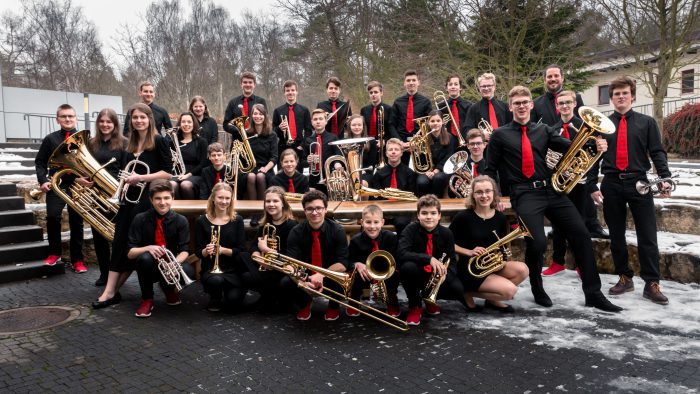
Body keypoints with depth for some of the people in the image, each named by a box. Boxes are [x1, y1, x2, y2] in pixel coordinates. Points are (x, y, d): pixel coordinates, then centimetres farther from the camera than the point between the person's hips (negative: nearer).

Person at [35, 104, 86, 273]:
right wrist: (43, 180, -5)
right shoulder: (50, 139, 6)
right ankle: (54, 253, 5)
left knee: (76, 221, 5)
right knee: (52, 216, -16)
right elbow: (40, 162, 8)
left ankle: (77, 259, 14)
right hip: (56, 184, 0)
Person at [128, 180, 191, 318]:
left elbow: (184, 250, -10)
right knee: (145, 257, -35)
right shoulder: (140, 219, -9)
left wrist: (175, 262, -32)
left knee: (188, 271, -31)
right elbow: (130, 252, -10)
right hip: (150, 268, -1)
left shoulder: (180, 220, -6)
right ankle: (147, 299, -8)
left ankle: (169, 289, 8)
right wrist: (148, 248, -31)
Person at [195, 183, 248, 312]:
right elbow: (197, 251, 0)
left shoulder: (237, 220, 0)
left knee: (234, 302, -22)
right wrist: (206, 251, -23)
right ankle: (215, 299, 2)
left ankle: (229, 291, 17)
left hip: (233, 270, 0)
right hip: (210, 269, 0)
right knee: (216, 280, -35)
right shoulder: (202, 221, -1)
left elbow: (241, 250, -3)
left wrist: (223, 250, -21)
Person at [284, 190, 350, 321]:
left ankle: (334, 306, 4)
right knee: (286, 283, -28)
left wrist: (321, 275, -37)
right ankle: (304, 304, 8)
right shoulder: (296, 232, -12)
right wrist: (302, 280, -41)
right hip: (306, 275, 1)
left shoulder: (337, 230, -15)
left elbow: (342, 263, -20)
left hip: (330, 275, -1)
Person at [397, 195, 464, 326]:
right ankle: (414, 306, -10)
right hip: (417, 274, -2)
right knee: (408, 267, -36)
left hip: (436, 276, 3)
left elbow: (452, 260, -5)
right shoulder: (411, 230, -17)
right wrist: (429, 259, -42)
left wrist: (445, 272, -28)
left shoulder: (446, 233, -8)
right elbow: (401, 254, -32)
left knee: (458, 290, -24)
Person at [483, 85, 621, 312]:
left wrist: (595, 146, -14)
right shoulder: (500, 135, 6)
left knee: (581, 235, -4)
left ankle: (593, 293, 9)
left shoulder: (543, 130, 16)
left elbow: (571, 146, 5)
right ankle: (537, 289, 7)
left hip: (550, 190, 4)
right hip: (524, 194, -4)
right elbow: (490, 170, 7)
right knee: (537, 242, -22)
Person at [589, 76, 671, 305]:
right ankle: (625, 278, 20)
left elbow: (657, 153, 2)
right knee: (616, 236, 8)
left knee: (647, 236, -2)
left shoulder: (646, 123, 7)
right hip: (611, 185, 1)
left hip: (639, 183, -1)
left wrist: (665, 179, -12)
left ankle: (651, 284, 5)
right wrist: (592, 186, 2)